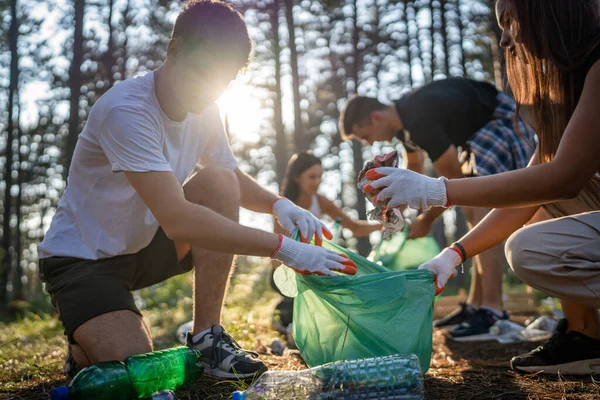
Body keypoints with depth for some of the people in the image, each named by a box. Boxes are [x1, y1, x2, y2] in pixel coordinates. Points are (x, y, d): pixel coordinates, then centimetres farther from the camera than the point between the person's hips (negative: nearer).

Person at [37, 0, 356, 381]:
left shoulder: (203, 107, -4)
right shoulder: (125, 110, -29)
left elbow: (233, 178, 9)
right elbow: (176, 219, -37)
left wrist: (279, 204, -15)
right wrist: (283, 248, -37)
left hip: (145, 245, 7)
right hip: (82, 259, -7)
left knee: (218, 182, -17)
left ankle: (207, 336, -11)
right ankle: (86, 347, 11)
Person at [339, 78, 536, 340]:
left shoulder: (420, 120, -31)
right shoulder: (403, 118, 0)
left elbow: (453, 179, -24)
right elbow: (413, 167, 19)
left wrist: (427, 220, -12)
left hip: (503, 126, -10)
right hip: (479, 133, 10)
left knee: (482, 215, -20)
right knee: (473, 215, 8)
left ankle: (493, 312, -23)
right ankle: (475, 305, 11)